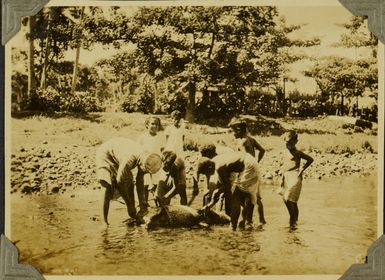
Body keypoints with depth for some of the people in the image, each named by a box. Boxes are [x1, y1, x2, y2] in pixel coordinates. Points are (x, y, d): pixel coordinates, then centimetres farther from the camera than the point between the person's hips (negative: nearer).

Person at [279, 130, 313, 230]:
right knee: (292, 201, 11)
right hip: (287, 177, 7)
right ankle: (295, 220, 21)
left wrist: (302, 169, -4)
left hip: (295, 177, -7)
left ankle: (292, 221, -4)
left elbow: (310, 159, 0)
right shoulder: (286, 152, 15)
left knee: (288, 199, -15)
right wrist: (282, 179, 15)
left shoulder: (297, 153, -6)